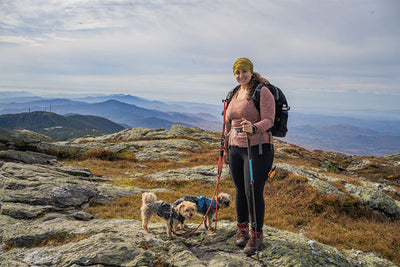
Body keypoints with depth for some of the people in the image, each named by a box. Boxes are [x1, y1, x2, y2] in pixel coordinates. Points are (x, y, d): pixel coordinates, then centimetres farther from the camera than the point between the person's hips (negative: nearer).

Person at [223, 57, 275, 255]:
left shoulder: (263, 92, -7)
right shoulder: (234, 94, 13)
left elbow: (268, 121, -16)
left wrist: (253, 128, -37)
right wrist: (226, 149, 19)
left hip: (257, 148, -6)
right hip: (236, 148, 6)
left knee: (254, 192, -3)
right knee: (240, 190, 13)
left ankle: (256, 235, 14)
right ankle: (242, 228, 31)